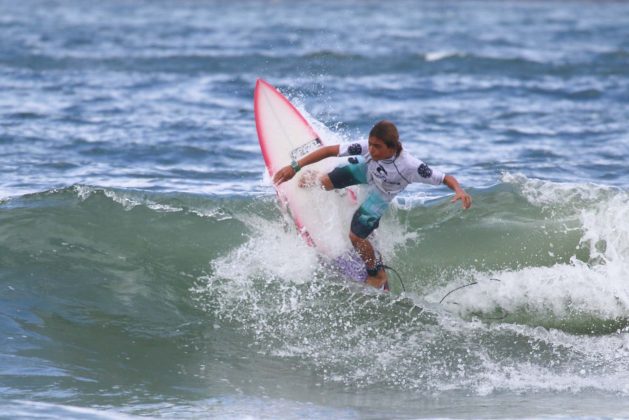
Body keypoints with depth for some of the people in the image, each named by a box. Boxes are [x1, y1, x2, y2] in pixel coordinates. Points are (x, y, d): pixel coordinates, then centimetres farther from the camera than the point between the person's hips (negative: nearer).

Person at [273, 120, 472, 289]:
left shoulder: (410, 166, -44)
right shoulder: (367, 148, -39)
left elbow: (446, 178, -38)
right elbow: (330, 150, -35)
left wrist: (459, 190, -61)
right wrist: (295, 167, -38)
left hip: (381, 193, -2)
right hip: (366, 169, 2)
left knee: (356, 236, -9)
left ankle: (376, 275, 22)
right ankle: (315, 179, 37)